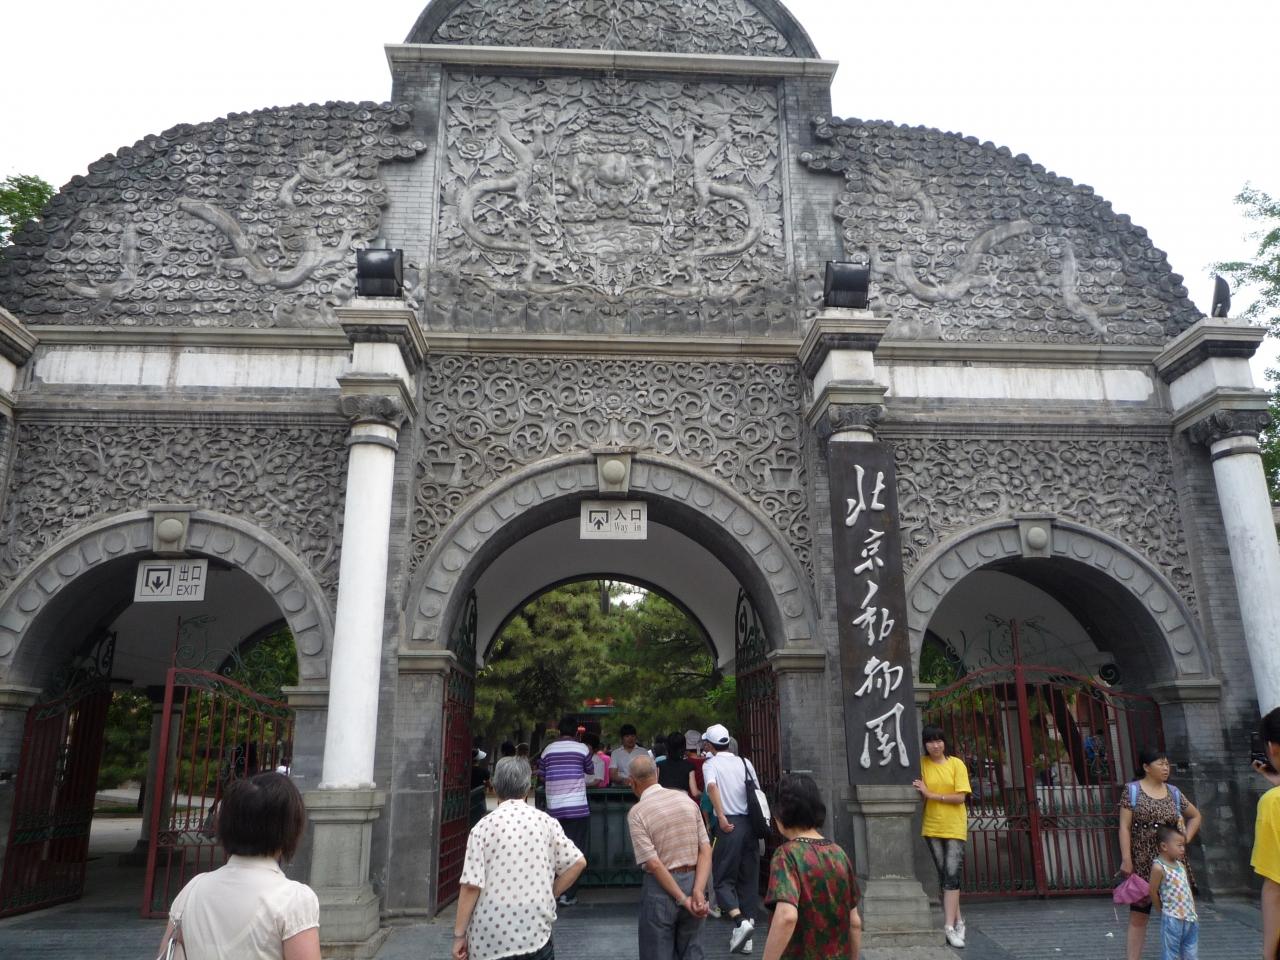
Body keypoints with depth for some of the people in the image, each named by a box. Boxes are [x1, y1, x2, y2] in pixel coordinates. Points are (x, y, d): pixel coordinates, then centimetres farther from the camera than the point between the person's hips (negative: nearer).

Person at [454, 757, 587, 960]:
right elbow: (577, 862, 1)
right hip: (534, 935, 1)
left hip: (488, 939, -1)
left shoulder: (483, 826, -6)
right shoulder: (546, 822, 1)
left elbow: (471, 885, -10)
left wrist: (459, 935, -2)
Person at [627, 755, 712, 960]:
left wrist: (683, 899, -13)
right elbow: (706, 850, -4)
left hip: (661, 887, -4)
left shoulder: (637, 813, -11)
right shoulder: (686, 799, 2)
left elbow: (654, 864, -17)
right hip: (693, 880, 5)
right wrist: (698, 891, -11)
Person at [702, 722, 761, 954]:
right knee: (749, 880, 11)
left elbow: (712, 786, -19)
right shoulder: (745, 763, 13)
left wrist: (721, 817, -21)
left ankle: (740, 921, -17)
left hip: (729, 824, -5)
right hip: (750, 823, 5)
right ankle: (746, 937, 13)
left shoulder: (711, 763, 0)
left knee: (723, 879, 4)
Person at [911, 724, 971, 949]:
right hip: (932, 828, 2)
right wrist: (920, 792, -21)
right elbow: (921, 797, 2)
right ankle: (957, 921, 23)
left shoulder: (957, 764, -6)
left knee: (952, 876, -9)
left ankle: (949, 927, -7)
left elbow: (960, 797, -12)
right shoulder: (922, 764, 0)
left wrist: (930, 794, -17)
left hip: (955, 828, -2)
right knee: (944, 876, 9)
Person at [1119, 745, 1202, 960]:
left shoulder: (1173, 793, 8)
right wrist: (1126, 859, -13)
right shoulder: (1132, 790, -3)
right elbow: (1125, 827, -7)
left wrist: (1186, 838, 9)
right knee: (1138, 913, 1)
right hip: (1142, 862, -4)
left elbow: (1196, 816, 23)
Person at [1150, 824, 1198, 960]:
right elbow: (1153, 892, -11)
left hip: (1190, 918, 7)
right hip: (1172, 919, -7)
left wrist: (1192, 911, 9)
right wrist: (1162, 910, 2)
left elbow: (1187, 889, 15)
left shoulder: (1180, 865, 7)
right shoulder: (1158, 867, -17)